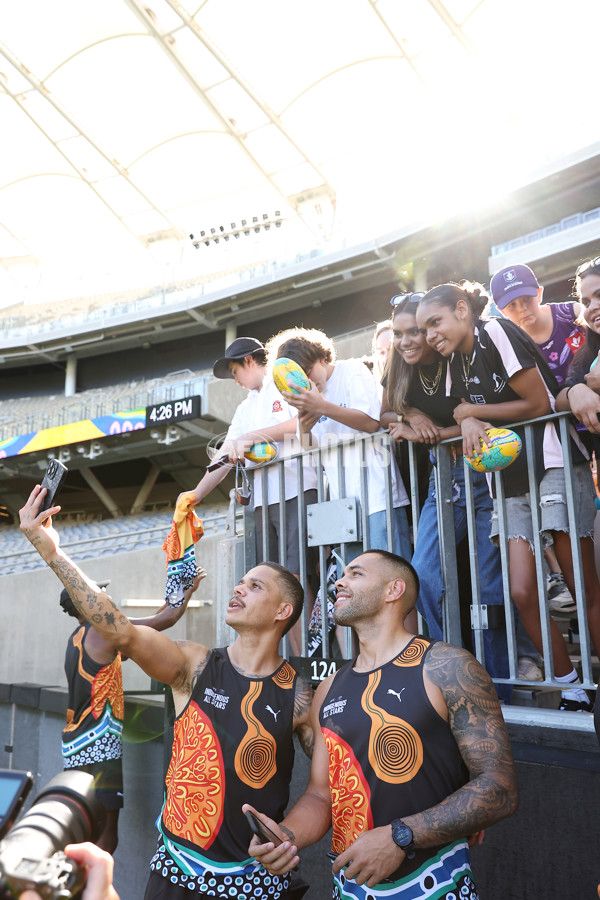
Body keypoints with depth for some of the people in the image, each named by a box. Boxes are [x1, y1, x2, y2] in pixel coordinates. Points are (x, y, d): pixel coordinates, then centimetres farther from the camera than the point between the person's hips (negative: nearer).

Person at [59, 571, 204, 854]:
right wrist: (190, 588, 8)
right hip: (98, 744, -9)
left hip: (73, 744, 9)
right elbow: (167, 620, -8)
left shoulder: (76, 638, 14)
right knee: (105, 834, -5)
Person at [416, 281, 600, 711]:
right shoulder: (457, 359, 13)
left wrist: (471, 411, -5)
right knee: (522, 594, -2)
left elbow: (539, 404, -12)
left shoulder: (495, 332, -9)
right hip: (509, 479, 7)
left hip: (554, 465, -7)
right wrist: (468, 423, -10)